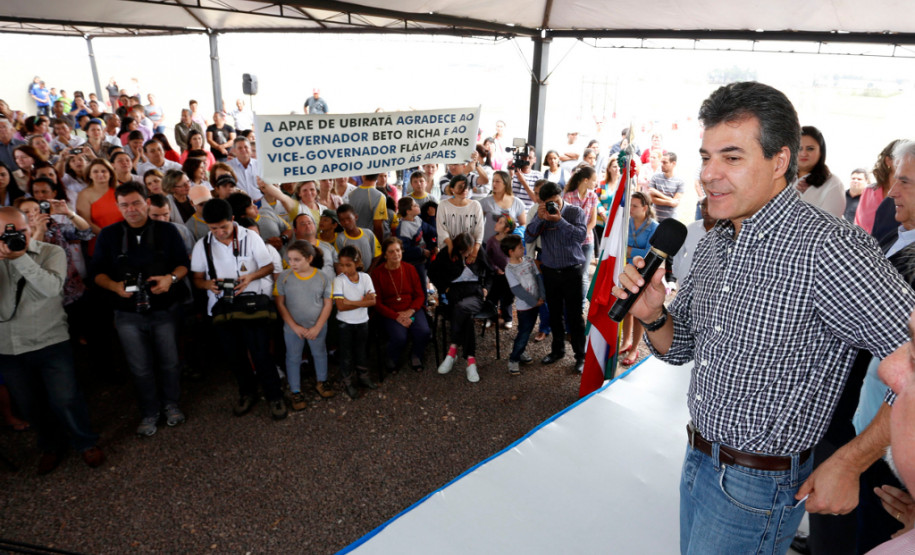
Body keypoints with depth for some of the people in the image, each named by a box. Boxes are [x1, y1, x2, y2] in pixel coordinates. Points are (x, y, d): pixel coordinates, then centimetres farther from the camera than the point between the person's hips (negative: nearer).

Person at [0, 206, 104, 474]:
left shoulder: (51, 253, -4)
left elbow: (52, 287, -21)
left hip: (51, 343, -3)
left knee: (65, 400, -1)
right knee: (29, 406, 15)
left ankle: (86, 443, 24)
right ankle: (51, 446, 39)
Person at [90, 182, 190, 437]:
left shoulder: (167, 231, 0)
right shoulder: (108, 235, 2)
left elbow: (183, 263, 1)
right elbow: (97, 272, 3)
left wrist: (171, 278, -19)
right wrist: (114, 286, -17)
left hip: (165, 310, 0)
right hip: (128, 314, 1)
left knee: (169, 362, 11)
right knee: (140, 368, 9)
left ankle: (171, 404, 33)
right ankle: (149, 413, 27)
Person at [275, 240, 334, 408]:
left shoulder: (322, 277, -11)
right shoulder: (284, 277, -11)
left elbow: (327, 304, -6)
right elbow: (280, 304, -9)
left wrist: (317, 327, -11)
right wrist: (295, 326, -14)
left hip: (317, 326, 1)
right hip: (292, 328, 0)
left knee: (320, 354, 19)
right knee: (293, 358, 11)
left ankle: (321, 382, 41)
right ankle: (296, 392, 26)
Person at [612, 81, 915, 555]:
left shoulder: (827, 248, -22)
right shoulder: (713, 246, 2)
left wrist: (849, 463, -16)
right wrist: (653, 315, -11)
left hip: (757, 487, -7)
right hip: (698, 462, 7)